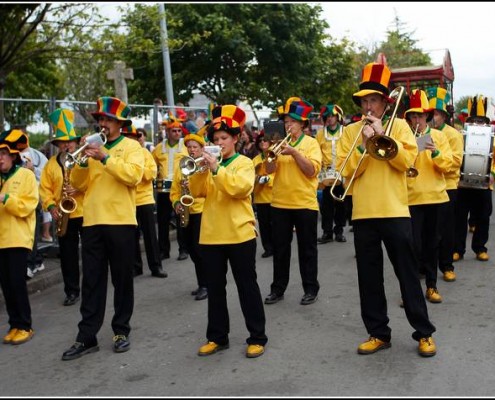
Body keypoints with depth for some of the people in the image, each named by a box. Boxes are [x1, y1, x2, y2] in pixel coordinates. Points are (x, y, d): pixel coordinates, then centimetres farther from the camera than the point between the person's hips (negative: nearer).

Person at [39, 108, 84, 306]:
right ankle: (72, 291, 17)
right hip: (65, 215, 3)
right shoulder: (51, 163, 9)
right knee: (68, 255, 7)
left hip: (86, 214, -3)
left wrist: (80, 188, -21)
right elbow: (44, 188, 6)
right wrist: (51, 206, -9)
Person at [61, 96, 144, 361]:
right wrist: (83, 161, -6)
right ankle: (86, 337, 10)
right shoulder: (93, 146, 15)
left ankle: (121, 331, 17)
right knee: (91, 282, 6)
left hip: (120, 222, -4)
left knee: (122, 280, 6)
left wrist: (105, 157, -19)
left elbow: (133, 175, -16)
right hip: (92, 222, 4)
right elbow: (78, 184, 10)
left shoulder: (131, 146, 2)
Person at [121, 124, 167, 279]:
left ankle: (156, 266, 8)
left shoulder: (144, 152, 4)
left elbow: (152, 173, -7)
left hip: (144, 199, -1)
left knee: (150, 234, 3)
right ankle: (135, 266, 17)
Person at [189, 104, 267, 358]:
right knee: (215, 288, 11)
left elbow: (239, 188, -19)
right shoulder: (210, 164, 12)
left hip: (239, 234, -5)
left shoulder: (243, 162, -1)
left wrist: (216, 169, -22)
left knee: (247, 286, 2)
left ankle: (257, 337, 11)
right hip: (211, 235, 5)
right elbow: (197, 192, 2)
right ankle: (217, 337, 22)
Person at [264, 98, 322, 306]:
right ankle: (278, 288, 19)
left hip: (305, 203, -3)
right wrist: (272, 155, -18)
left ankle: (311, 289, 15)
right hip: (280, 203, 4)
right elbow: (269, 170, 0)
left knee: (307, 248, 5)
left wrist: (294, 152, -19)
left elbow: (312, 171, -13)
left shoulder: (311, 143, -1)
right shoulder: (281, 144, 9)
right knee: (280, 248, 9)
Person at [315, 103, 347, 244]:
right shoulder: (320, 134, 7)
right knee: (326, 204, 3)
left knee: (341, 203, 6)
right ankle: (327, 232, 8)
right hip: (326, 174, 1)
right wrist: (319, 166, -6)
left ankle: (339, 231, 15)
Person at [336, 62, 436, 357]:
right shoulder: (350, 131, 9)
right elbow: (346, 170, -1)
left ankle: (424, 332, 15)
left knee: (408, 273, 3)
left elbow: (407, 161, -9)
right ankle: (379, 333, 19)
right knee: (369, 277, 7)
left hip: (395, 211, -2)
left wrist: (383, 135, -13)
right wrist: (363, 145, -14)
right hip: (363, 213, 3)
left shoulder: (399, 126, 4)